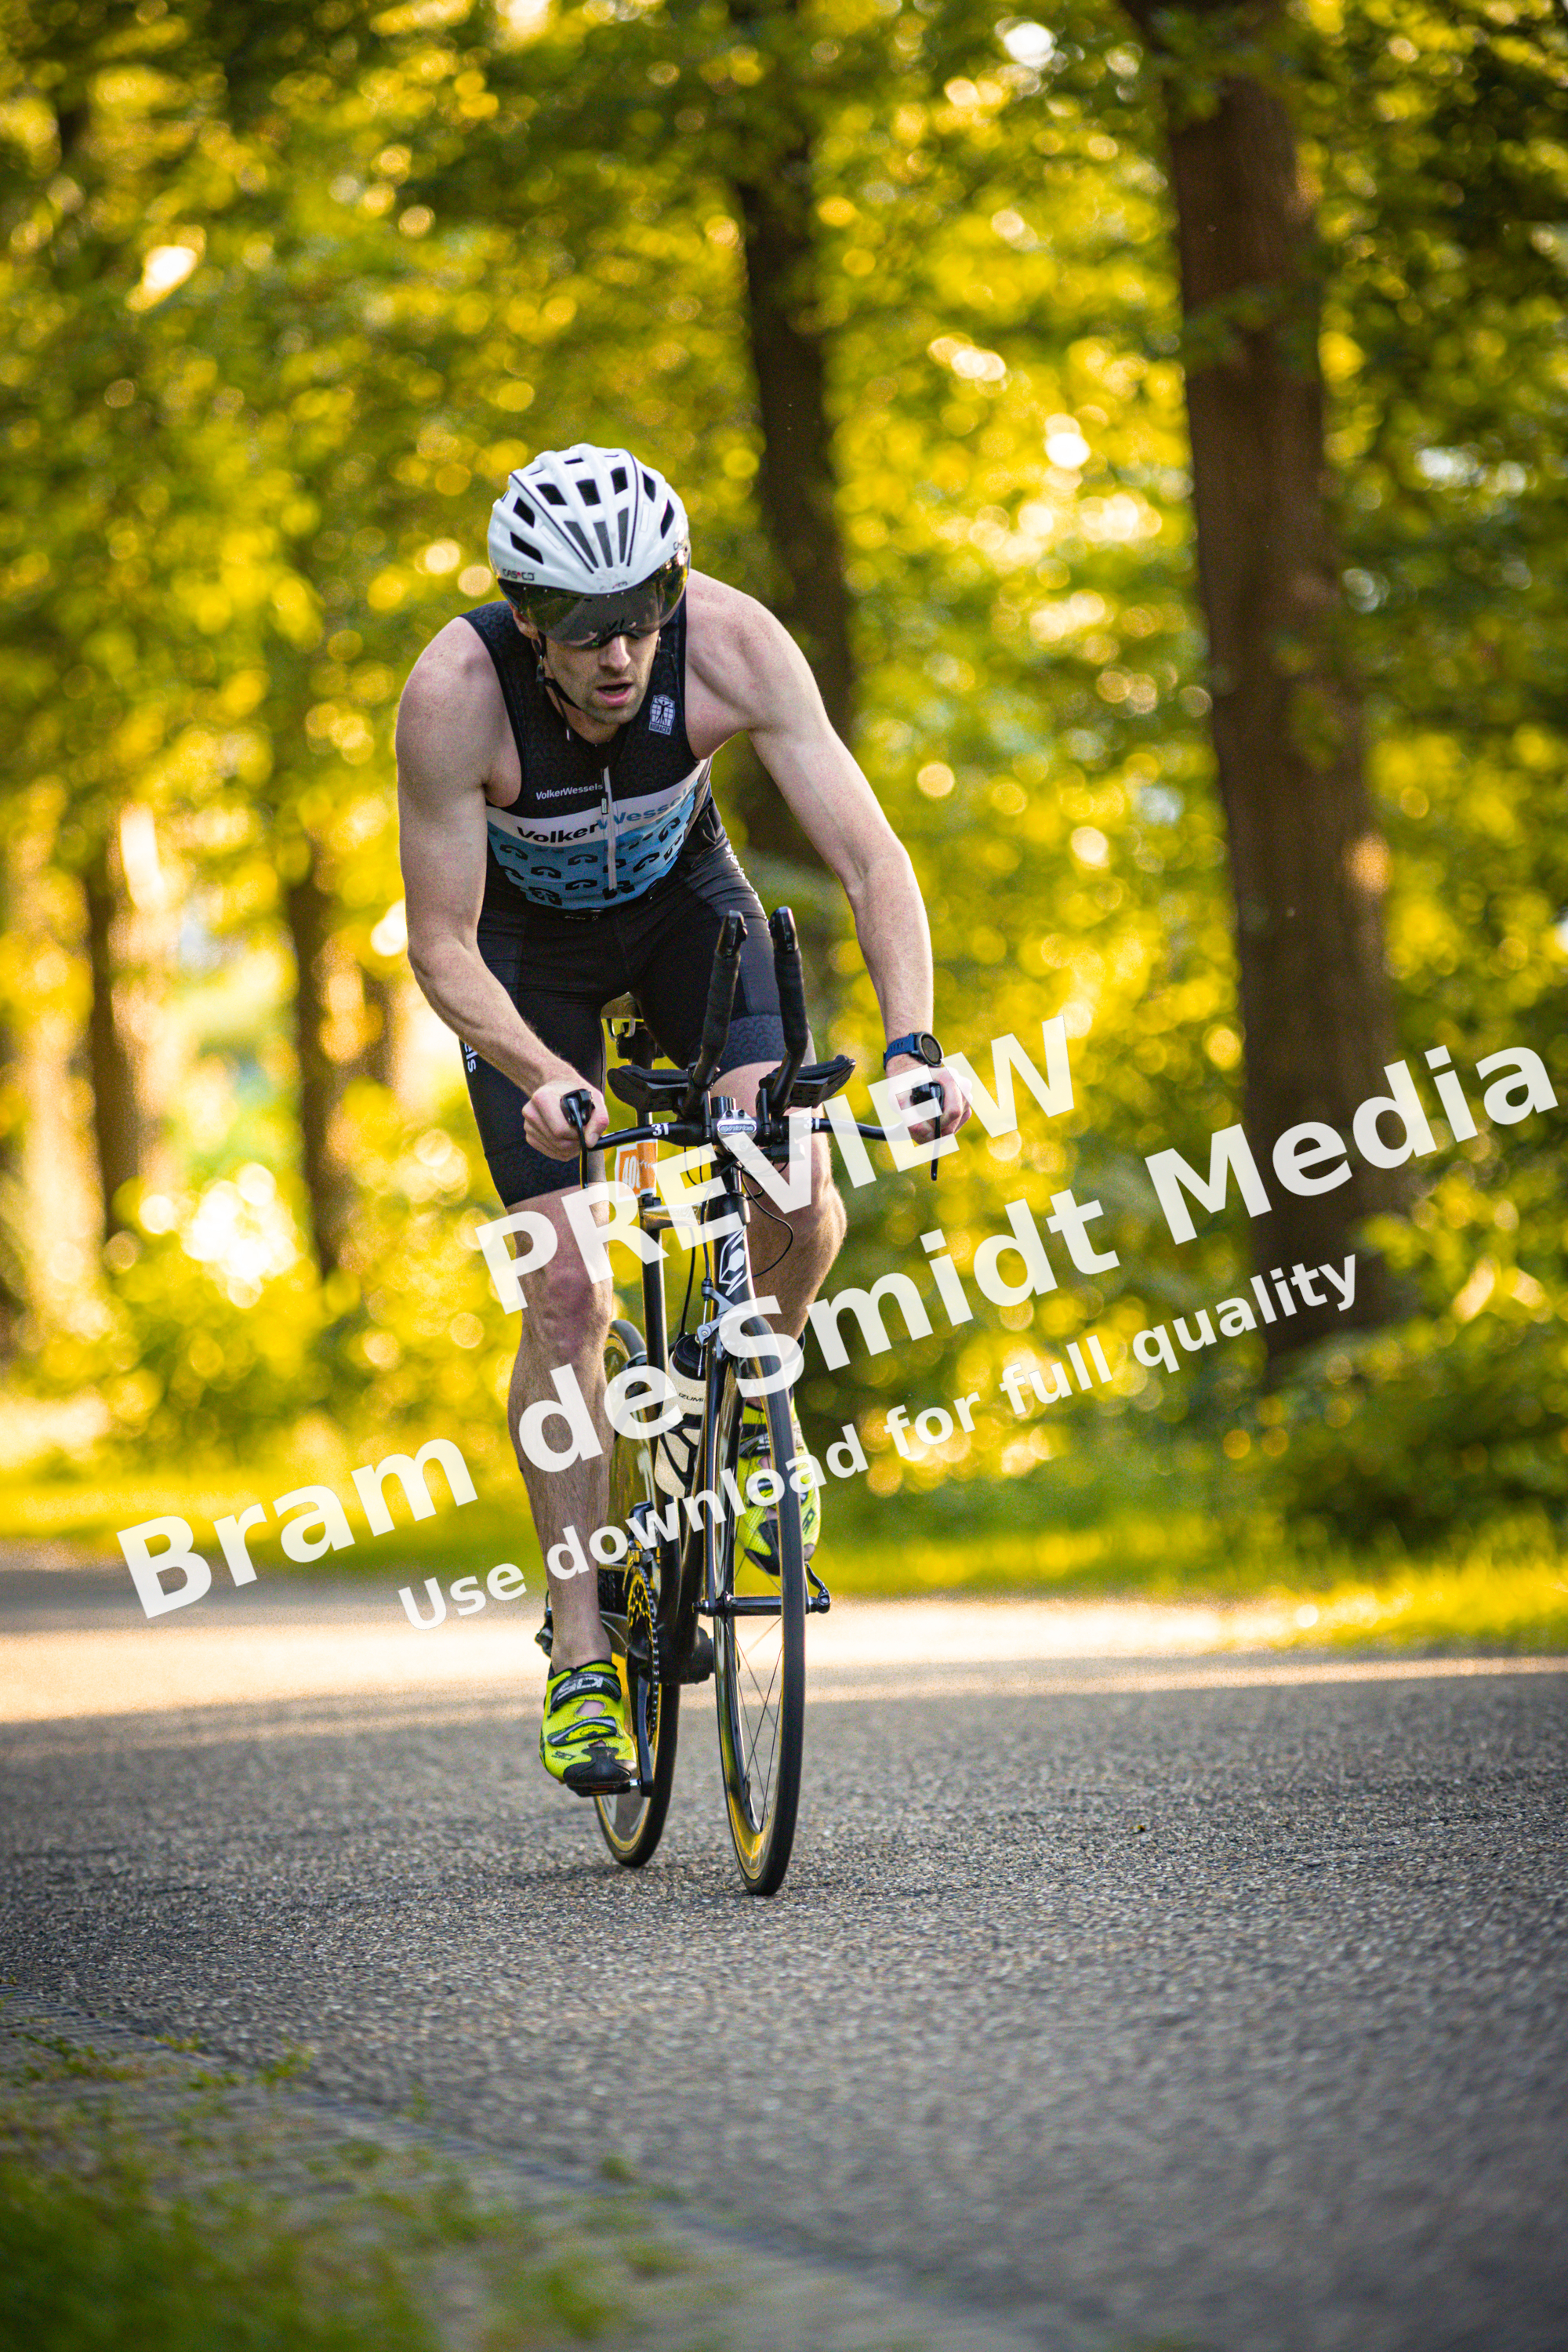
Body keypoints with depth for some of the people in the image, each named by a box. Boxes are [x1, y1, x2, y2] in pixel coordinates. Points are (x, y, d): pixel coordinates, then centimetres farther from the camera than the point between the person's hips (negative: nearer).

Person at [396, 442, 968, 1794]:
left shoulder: (734, 643, -32)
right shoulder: (456, 694, -34)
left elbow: (873, 858, -32)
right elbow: (442, 947, -28)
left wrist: (912, 1045, -47)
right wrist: (542, 1078, -46)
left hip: (682, 894, 1)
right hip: (525, 938, -1)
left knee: (799, 1197, -23)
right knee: (568, 1292, -13)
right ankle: (583, 1655, -3)